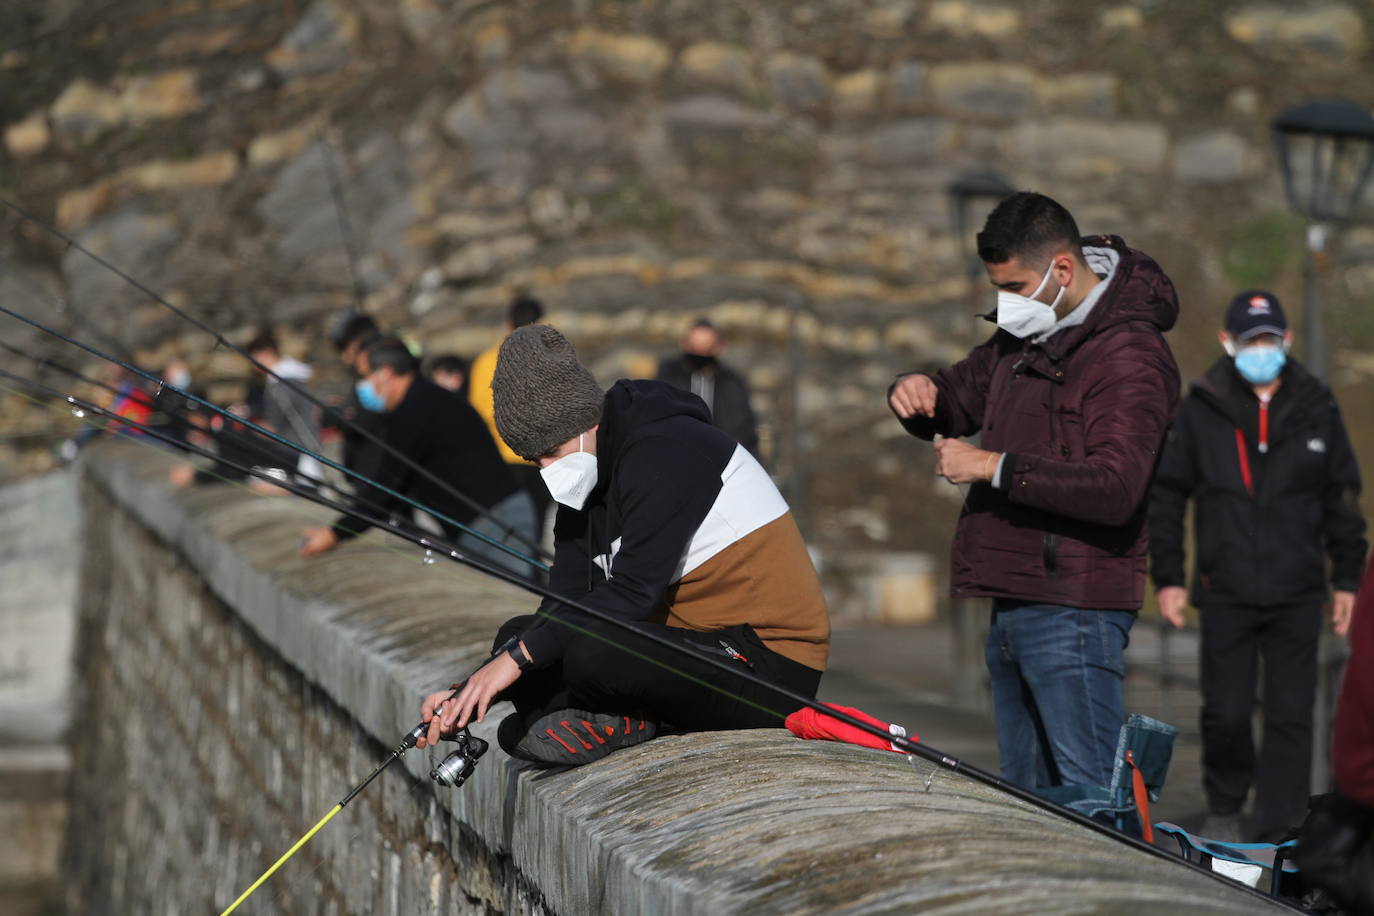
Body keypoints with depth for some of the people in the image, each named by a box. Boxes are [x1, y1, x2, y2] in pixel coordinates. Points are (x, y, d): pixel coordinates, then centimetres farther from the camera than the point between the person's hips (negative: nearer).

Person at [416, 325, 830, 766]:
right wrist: (468, 695, -6)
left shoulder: (665, 449, -16)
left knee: (592, 652, -34)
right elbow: (563, 607, 7)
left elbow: (634, 593, -25)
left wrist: (520, 657, -24)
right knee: (516, 635, 11)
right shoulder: (581, 486, 12)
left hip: (771, 662, -10)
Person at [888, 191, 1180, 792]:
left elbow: (1114, 489, -25)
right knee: (1026, 802, 13)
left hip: (1073, 611, -9)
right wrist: (918, 393, 4)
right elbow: (958, 400, 29)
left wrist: (995, 467, -22)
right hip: (1013, 604, 9)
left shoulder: (1130, 354, -13)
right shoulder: (1025, 336, 16)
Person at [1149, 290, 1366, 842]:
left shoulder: (1316, 409, 5)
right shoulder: (1200, 411, 1)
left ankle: (1278, 834, 6)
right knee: (1225, 713, 3)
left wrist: (1347, 578, 9)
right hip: (1226, 594, -1)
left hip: (1297, 594, 1)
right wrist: (1166, 576, 3)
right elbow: (1165, 497, 6)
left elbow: (1342, 498, 12)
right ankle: (1224, 808, 28)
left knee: (1291, 718, -1)